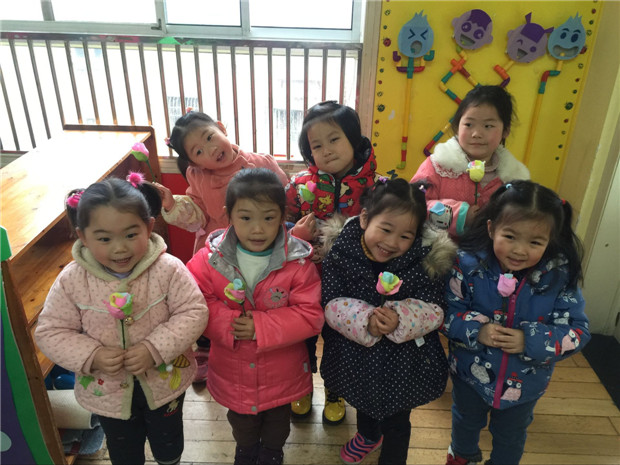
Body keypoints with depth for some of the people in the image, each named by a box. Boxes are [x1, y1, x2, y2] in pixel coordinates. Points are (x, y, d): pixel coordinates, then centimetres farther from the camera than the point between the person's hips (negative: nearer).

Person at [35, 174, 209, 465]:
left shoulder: (168, 269, -23)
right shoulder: (71, 280, -18)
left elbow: (193, 313, -20)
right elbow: (50, 332, -11)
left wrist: (154, 349, -30)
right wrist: (92, 356, -25)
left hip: (164, 381, -1)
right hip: (107, 388, 1)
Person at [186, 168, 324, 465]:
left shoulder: (298, 262, -22)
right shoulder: (210, 258, -18)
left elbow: (311, 315, -22)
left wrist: (261, 327, -29)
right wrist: (229, 324, -28)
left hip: (281, 370, -1)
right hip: (233, 369, 1)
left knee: (278, 417, 28)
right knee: (241, 418, 30)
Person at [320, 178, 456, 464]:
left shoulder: (425, 260, -19)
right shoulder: (341, 254, -18)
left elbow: (434, 311, -17)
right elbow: (332, 304, -19)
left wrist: (399, 320, -35)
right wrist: (365, 321, -35)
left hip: (405, 364, -2)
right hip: (357, 361, 3)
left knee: (397, 422, 21)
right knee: (364, 406, 34)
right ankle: (368, 436, 67)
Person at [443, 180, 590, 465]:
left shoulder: (560, 276, -22)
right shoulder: (469, 264, -24)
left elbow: (578, 331, -17)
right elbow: (447, 311, -17)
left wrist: (530, 341, -30)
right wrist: (476, 331, -32)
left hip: (524, 384, 0)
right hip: (470, 374, 0)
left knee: (510, 437, 29)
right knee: (466, 422, 31)